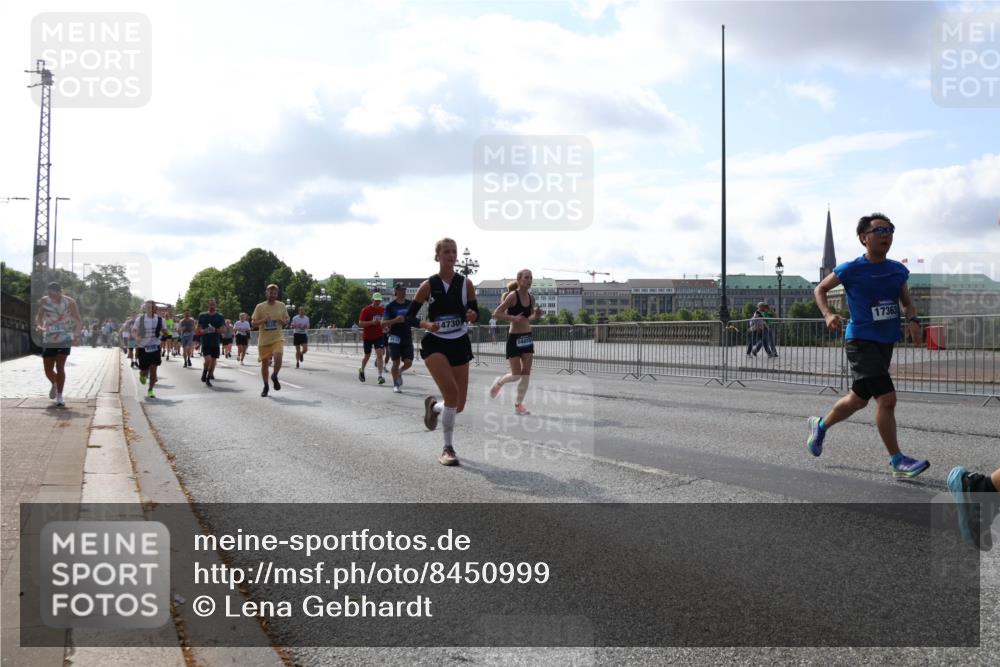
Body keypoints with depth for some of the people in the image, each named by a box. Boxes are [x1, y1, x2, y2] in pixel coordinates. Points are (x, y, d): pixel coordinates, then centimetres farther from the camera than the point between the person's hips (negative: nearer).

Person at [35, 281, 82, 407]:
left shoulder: (70, 302, -7)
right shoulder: (44, 301, -1)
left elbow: (78, 320, -4)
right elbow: (38, 316, 9)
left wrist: (77, 334, -20)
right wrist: (39, 326, -14)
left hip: (64, 339, -3)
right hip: (48, 339, 3)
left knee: (60, 366, -13)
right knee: (48, 369, 6)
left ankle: (59, 396, -5)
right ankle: (54, 384, 40)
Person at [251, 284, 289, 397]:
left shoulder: (281, 306, 4)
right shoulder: (260, 306, -2)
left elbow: (287, 319, 15)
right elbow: (253, 323, -1)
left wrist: (284, 321, -8)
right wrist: (262, 320, -19)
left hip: (278, 338, 0)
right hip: (264, 340, 0)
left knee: (278, 358, -23)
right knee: (264, 363, 8)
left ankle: (274, 376, 7)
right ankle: (265, 386, 25)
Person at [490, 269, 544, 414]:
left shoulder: (531, 298, 5)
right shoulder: (512, 296, -14)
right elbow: (496, 314, -15)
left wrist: (536, 315, -3)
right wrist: (513, 318, -26)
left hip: (527, 337, 6)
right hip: (514, 338, -6)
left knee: (526, 374, 2)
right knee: (516, 375, -4)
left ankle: (518, 404, 12)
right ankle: (499, 382, 27)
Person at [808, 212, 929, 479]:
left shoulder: (898, 270, 5)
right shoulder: (851, 270, -9)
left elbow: (908, 303, 15)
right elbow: (820, 289, 4)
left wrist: (912, 320, -7)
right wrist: (828, 314, -14)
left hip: (886, 343, 7)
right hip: (861, 341, -7)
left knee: (859, 399, 19)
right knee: (887, 399, -15)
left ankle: (820, 425, 43)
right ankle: (898, 461, -6)